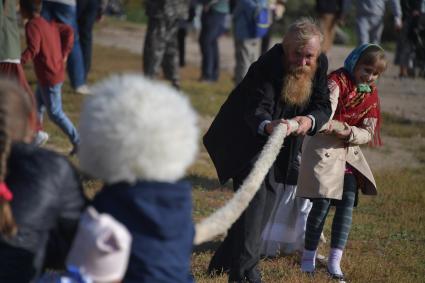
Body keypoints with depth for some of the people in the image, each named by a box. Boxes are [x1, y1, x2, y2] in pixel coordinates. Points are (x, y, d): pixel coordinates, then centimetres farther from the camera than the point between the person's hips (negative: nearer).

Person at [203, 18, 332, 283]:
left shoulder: (320, 64, -12)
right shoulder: (267, 67, -31)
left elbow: (323, 106, -14)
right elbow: (256, 110, -41)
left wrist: (309, 120, -38)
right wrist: (268, 126, -64)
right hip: (246, 139, -7)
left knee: (268, 198, 11)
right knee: (254, 194, -19)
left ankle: (224, 262, 26)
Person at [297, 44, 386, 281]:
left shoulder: (371, 95, 7)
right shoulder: (337, 81, -11)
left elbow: (368, 133, 3)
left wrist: (347, 131, -18)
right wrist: (326, 123, -52)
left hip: (349, 151, 6)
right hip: (323, 146, -6)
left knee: (348, 203, -3)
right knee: (323, 202, -10)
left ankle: (335, 261, 2)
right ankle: (308, 258, 3)